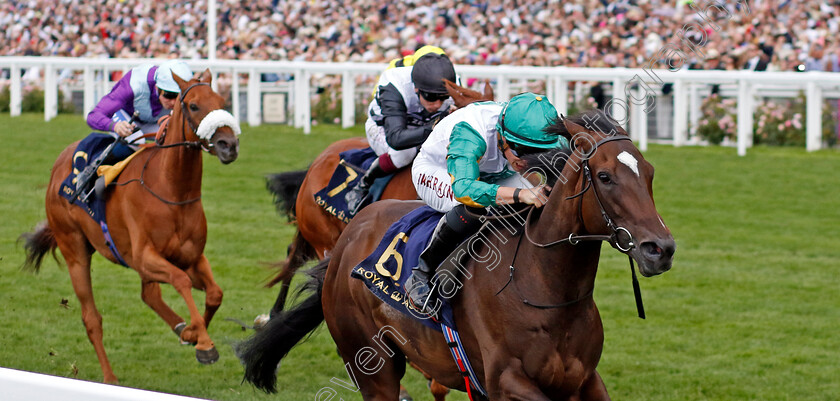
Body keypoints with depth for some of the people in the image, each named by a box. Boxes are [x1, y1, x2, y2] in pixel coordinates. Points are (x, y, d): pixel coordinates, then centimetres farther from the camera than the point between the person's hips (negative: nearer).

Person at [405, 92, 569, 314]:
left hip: (491, 174, 6)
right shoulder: (469, 133, -44)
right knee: (473, 204, -38)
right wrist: (519, 194, -69)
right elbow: (462, 187, -57)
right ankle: (421, 278, -24)